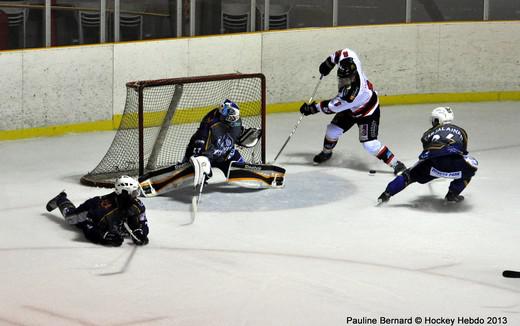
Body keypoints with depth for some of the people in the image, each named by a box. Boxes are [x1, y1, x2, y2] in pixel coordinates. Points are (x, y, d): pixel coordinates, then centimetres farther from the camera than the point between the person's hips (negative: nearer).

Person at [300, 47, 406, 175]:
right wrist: (328, 63, -1)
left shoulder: (354, 93, -44)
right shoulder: (349, 65, -29)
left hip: (367, 110, -8)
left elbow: (332, 107, -31)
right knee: (332, 130, 8)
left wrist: (313, 108, -22)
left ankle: (396, 164, -5)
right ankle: (326, 152, 38)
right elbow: (343, 53, -6)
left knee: (369, 143, -16)